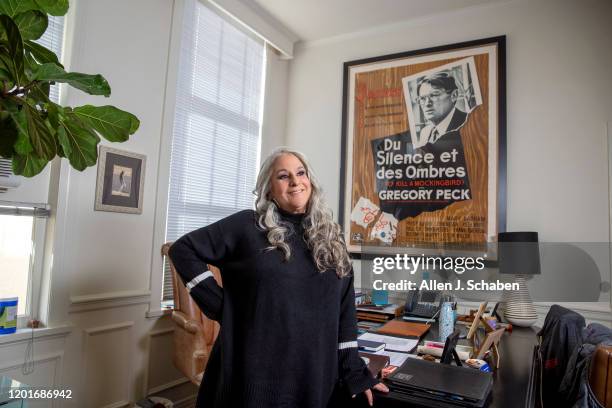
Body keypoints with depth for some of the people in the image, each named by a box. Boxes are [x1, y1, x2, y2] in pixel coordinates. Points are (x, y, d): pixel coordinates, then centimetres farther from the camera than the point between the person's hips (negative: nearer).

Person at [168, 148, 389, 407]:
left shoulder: (330, 237, 6)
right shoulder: (248, 225, -4)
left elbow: (344, 309, 6)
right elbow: (183, 249, -2)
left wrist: (355, 372, 4)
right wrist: (219, 305, -8)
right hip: (254, 373, -3)